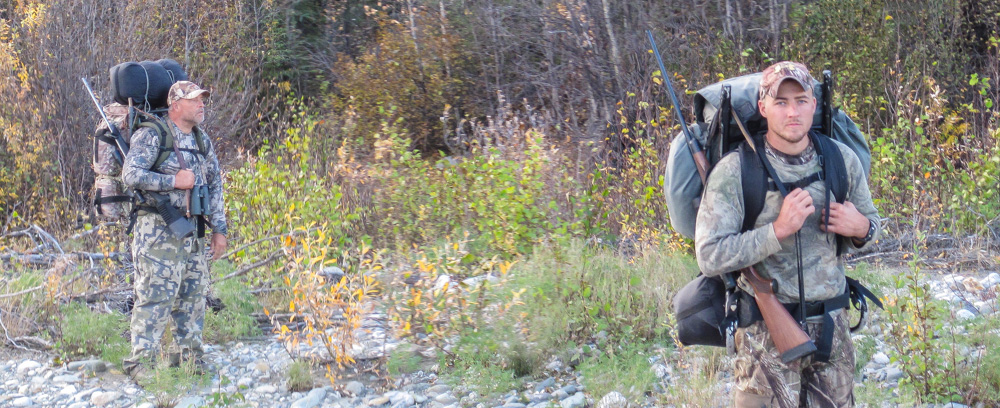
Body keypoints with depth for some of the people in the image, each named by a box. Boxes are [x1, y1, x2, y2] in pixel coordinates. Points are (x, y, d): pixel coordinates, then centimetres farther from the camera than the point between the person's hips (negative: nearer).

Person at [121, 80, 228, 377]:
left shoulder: (202, 141, 16)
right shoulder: (151, 135, -7)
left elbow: (215, 185, 20)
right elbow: (131, 175, -17)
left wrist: (219, 228, 14)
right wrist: (174, 181, -17)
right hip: (158, 229, -8)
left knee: (193, 295, 10)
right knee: (156, 295, -9)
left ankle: (188, 358, 20)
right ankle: (141, 362, -6)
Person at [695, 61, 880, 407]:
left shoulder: (842, 159, 2)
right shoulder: (734, 171, -12)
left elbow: (870, 220, 17)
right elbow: (710, 257, -17)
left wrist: (860, 229, -7)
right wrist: (778, 231, -24)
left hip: (832, 326, 4)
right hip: (766, 332, -4)